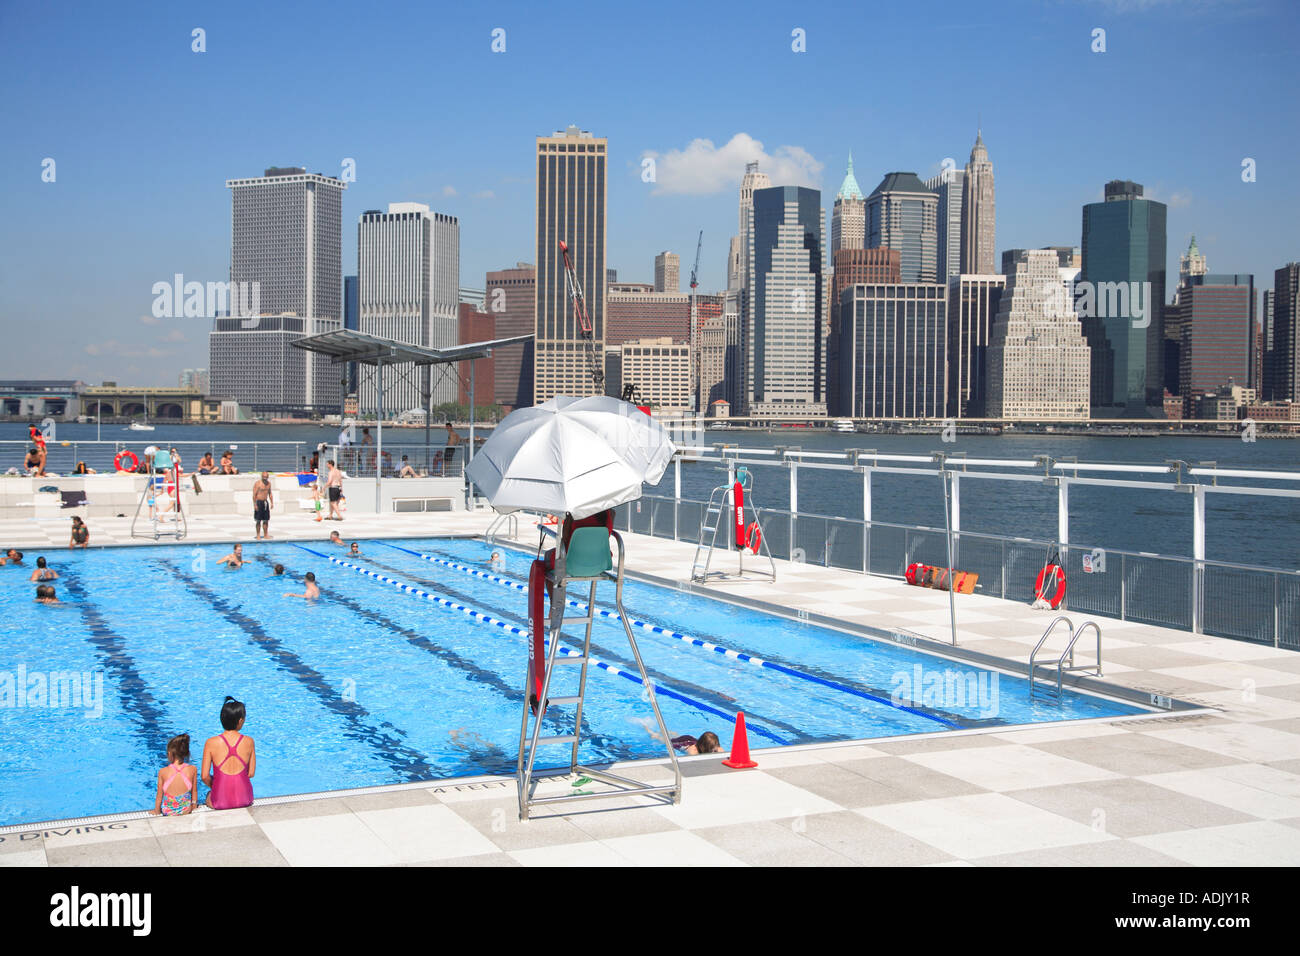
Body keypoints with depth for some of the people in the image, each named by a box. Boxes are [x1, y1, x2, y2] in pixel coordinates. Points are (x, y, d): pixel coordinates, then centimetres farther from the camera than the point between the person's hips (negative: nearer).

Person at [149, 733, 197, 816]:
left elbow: (159, 795, -6)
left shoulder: (163, 772, -17)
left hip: (168, 812, 0)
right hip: (186, 811, 0)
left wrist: (156, 811, 12)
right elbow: (194, 791, -1)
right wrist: (194, 804, 18)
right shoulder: (193, 769, -14)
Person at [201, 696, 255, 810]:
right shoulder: (249, 742, -9)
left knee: (209, 796, 35)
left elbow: (205, 777, -7)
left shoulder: (211, 743, -12)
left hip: (220, 803, -1)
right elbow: (251, 773, -1)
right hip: (245, 800, 1)